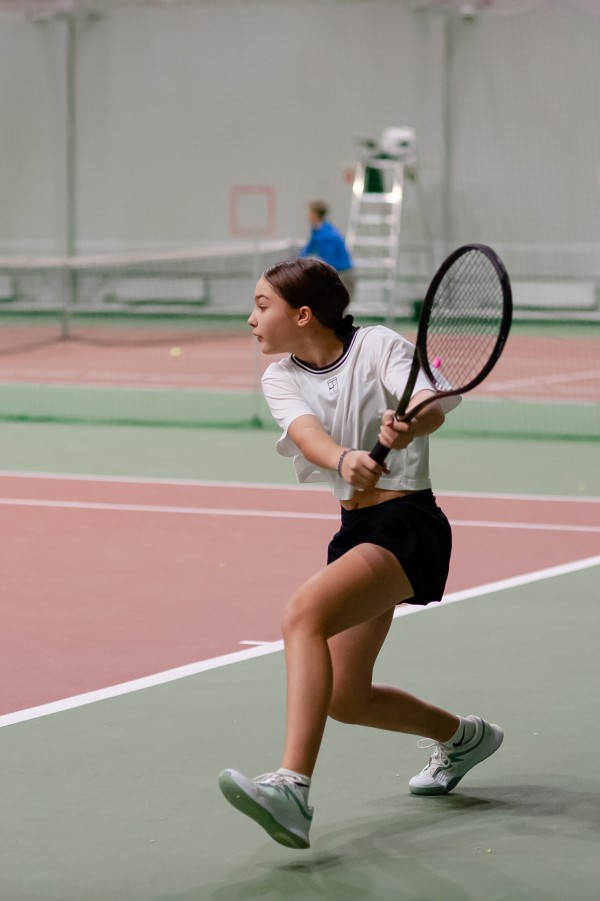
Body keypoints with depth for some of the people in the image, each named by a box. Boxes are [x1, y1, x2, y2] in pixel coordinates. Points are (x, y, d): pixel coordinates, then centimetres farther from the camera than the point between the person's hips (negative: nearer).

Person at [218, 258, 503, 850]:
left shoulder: (378, 345, -7)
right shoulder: (281, 378, 5)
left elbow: (431, 407, -25)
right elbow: (307, 433, -16)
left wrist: (409, 425, -48)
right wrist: (344, 460, -39)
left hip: (409, 524, -8)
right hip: (355, 531, 8)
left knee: (304, 611, -32)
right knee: (346, 699, 13)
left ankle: (293, 789, -43)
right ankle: (463, 736, 40)